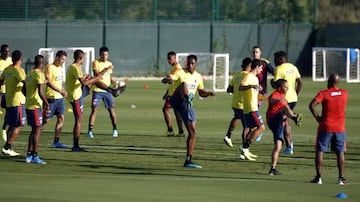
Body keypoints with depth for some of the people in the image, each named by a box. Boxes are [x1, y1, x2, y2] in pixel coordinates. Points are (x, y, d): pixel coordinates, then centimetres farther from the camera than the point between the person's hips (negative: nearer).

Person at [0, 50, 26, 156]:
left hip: (9, 102, 8)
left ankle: (9, 148, 16)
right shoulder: (18, 70, -15)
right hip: (18, 102, -8)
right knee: (19, 126, -3)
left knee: (12, 126, 15)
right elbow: (25, 83, -26)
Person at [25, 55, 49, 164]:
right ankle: (35, 156, -5)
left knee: (34, 130, 15)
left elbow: (25, 90, 19)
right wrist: (46, 103, -11)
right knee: (37, 130, -4)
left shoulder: (29, 74, 12)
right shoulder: (40, 74, -13)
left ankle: (29, 155, 16)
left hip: (28, 105, 8)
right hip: (35, 106, -8)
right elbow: (40, 92, -21)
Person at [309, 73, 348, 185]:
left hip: (325, 127, -3)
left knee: (320, 151, 4)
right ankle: (341, 178, 4)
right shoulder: (344, 93, 4)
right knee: (340, 152, 8)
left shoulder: (324, 93, -8)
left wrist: (317, 117, -8)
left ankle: (318, 177, -1)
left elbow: (312, 105, -19)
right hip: (340, 128, 3)